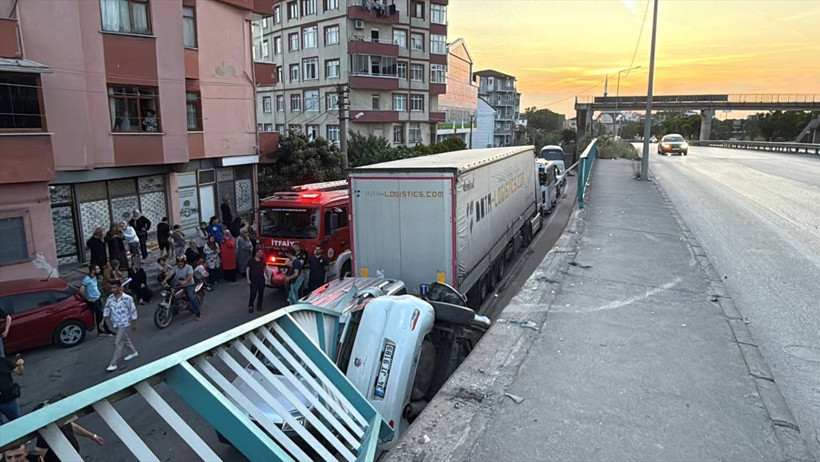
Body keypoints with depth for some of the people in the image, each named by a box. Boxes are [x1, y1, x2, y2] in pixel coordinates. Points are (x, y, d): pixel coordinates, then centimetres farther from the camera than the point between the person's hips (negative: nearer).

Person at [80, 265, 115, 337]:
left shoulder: (94, 277, 5)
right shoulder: (87, 279, -22)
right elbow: (81, 291, -29)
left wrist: (98, 293, 12)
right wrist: (88, 298, -18)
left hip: (98, 299, 9)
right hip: (93, 301, -9)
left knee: (98, 316, 16)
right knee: (100, 316, 0)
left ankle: (100, 331, 26)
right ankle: (107, 330, 10)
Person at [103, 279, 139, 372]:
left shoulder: (127, 298, -21)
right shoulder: (110, 298, -4)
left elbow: (133, 311, -13)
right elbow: (107, 309, 8)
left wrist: (134, 323, -8)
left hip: (124, 324, -6)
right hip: (115, 323, 6)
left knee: (118, 343, -4)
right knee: (125, 339, 22)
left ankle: (113, 364, 4)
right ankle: (133, 352, 43)